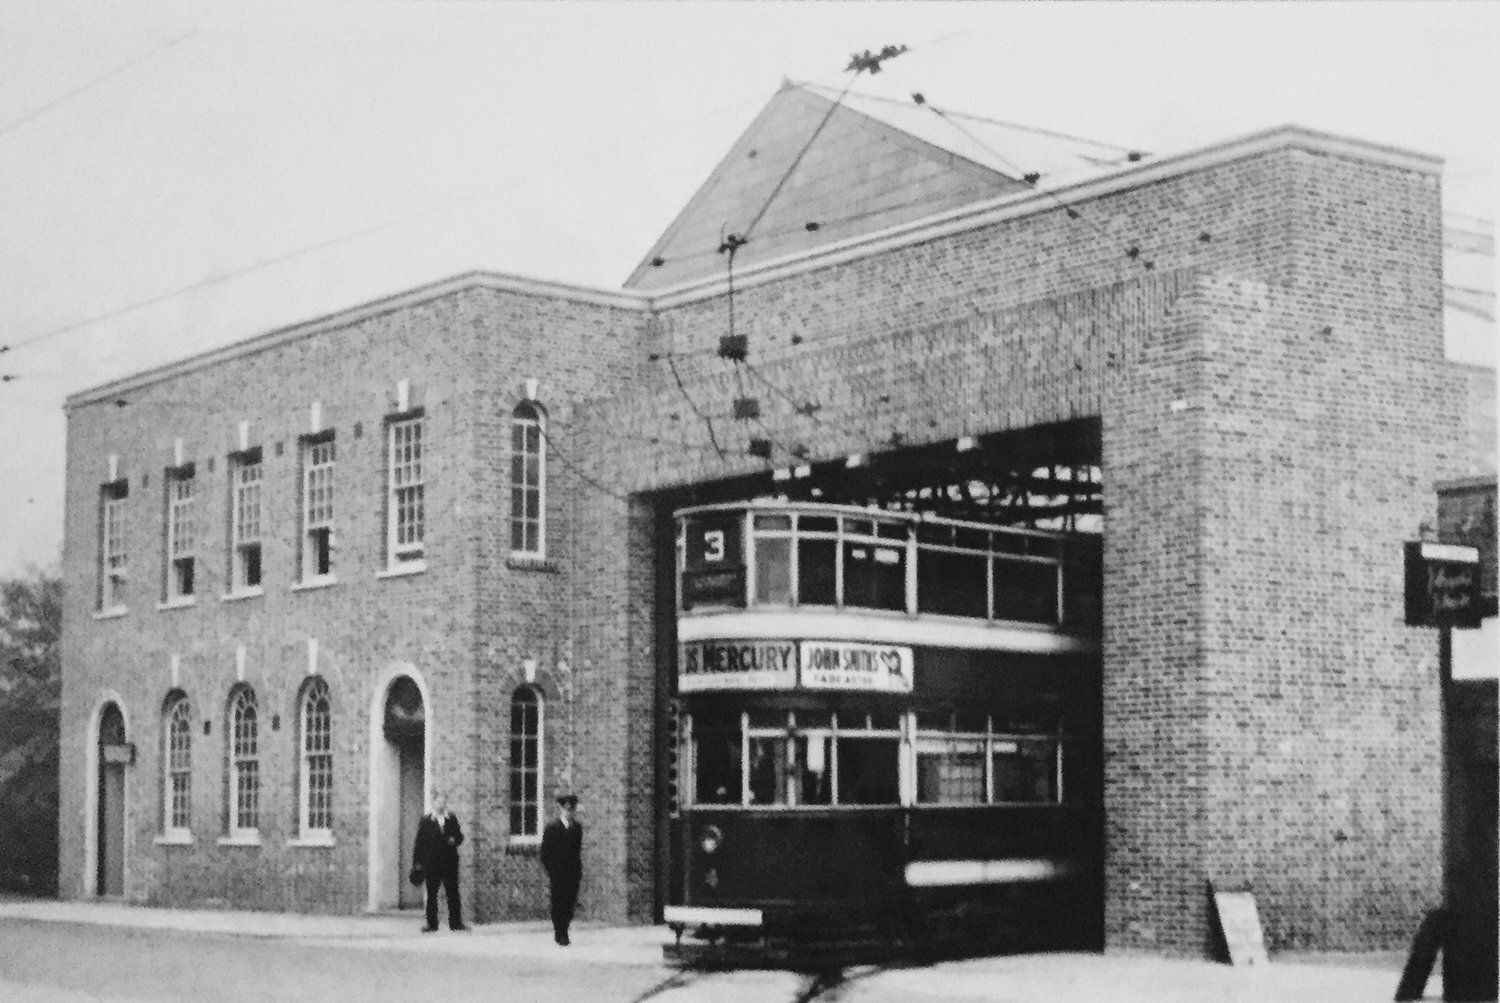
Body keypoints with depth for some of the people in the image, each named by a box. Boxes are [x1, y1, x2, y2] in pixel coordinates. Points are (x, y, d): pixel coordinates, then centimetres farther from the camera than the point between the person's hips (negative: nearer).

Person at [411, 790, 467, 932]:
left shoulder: (452, 819, 9)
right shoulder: (425, 821, 1)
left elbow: (459, 836, 16)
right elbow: (419, 842, 1)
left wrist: (455, 840, -8)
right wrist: (417, 862, -4)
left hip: (450, 862, 2)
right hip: (431, 863, -2)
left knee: (453, 894, 0)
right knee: (432, 895, 3)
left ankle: (456, 923, 5)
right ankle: (431, 924, 9)